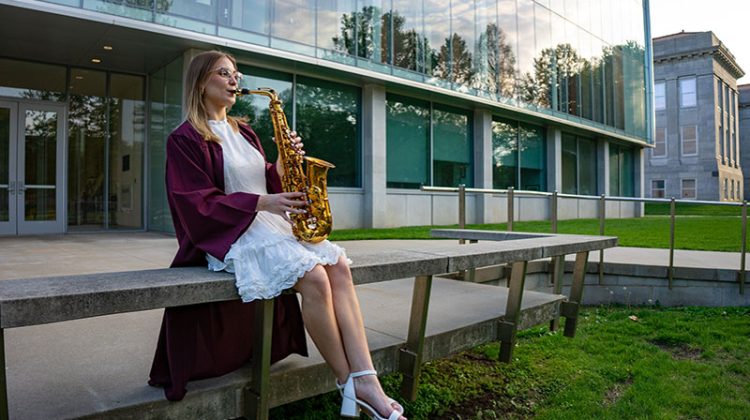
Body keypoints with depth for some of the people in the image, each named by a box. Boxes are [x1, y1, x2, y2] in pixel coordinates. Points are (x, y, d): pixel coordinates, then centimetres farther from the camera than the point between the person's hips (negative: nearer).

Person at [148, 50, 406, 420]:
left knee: (338, 264, -20)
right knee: (314, 277, -30)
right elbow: (198, 203, -11)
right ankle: (348, 385, -14)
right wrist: (262, 203, -18)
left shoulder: (244, 133, 21)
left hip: (269, 224, 7)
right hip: (230, 233, -7)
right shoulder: (185, 139, -1)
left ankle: (366, 381, -24)